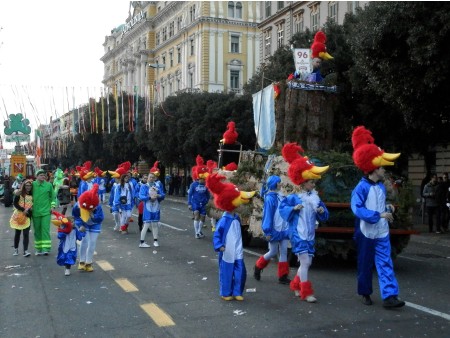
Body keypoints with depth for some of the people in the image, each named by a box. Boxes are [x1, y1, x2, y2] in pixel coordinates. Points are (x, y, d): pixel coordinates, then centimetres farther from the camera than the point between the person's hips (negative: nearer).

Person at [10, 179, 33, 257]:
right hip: (18, 216, -1)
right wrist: (23, 210, -16)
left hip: (27, 217, 1)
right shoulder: (19, 194, -3)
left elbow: (34, 205, 9)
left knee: (26, 234, -7)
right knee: (17, 233, 9)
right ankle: (16, 249, 23)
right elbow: (15, 203, -6)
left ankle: (25, 250, -9)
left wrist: (29, 210, -10)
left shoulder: (32, 195, 4)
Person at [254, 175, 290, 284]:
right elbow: (267, 214, -15)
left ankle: (283, 276, 12)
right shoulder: (270, 198, -12)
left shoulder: (281, 197, 9)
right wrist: (267, 231, -16)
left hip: (284, 229, 6)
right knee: (273, 252, 4)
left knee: (284, 252, 6)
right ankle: (258, 267, 26)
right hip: (274, 230, -6)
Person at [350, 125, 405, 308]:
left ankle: (389, 296, -5)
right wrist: (379, 215, -25)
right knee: (365, 264, 8)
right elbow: (357, 209, -23)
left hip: (382, 233, 6)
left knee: (385, 264, -2)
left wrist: (388, 208, 0)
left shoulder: (381, 186, 9)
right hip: (366, 233, -6)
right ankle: (365, 293, 25)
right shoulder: (362, 187, -14)